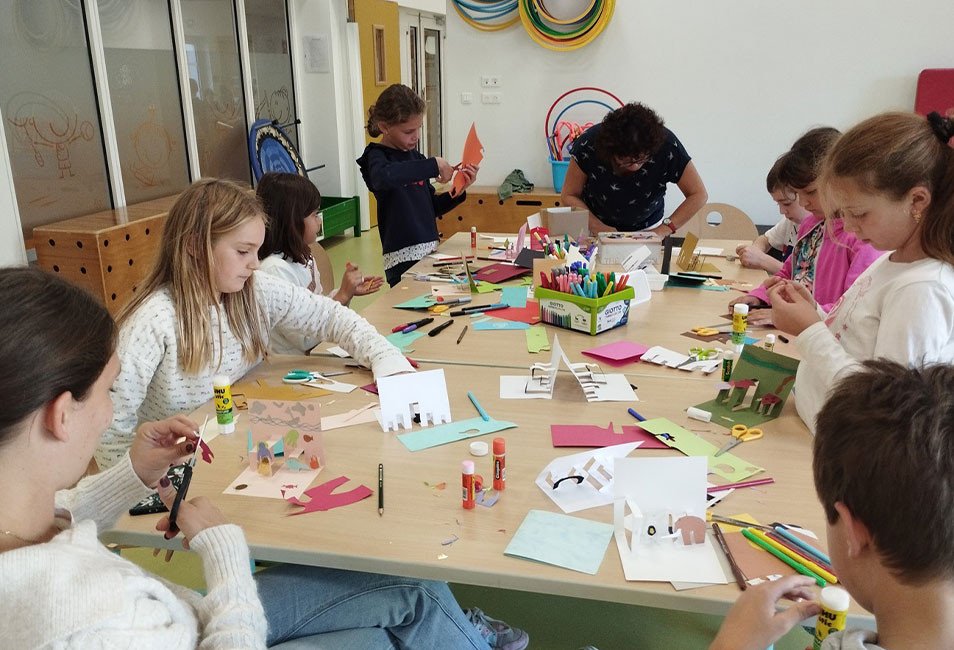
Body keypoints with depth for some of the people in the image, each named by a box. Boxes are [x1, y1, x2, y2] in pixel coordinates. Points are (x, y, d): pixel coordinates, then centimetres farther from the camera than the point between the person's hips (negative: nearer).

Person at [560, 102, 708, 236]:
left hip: (646, 229, 0)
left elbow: (698, 195, -14)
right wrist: (600, 229, -25)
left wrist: (664, 230, -24)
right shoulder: (589, 144, -24)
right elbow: (569, 195, -12)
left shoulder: (667, 144, -24)